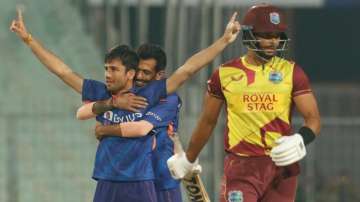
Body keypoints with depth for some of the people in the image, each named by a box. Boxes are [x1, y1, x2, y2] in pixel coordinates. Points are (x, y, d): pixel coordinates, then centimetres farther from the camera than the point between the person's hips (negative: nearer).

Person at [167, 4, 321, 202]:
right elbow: (208, 121, 17)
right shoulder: (225, 74, 3)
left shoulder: (291, 72, 2)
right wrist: (188, 159, 27)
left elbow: (313, 119, 0)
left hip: (281, 166, 1)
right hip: (241, 168, -1)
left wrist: (300, 141, -23)